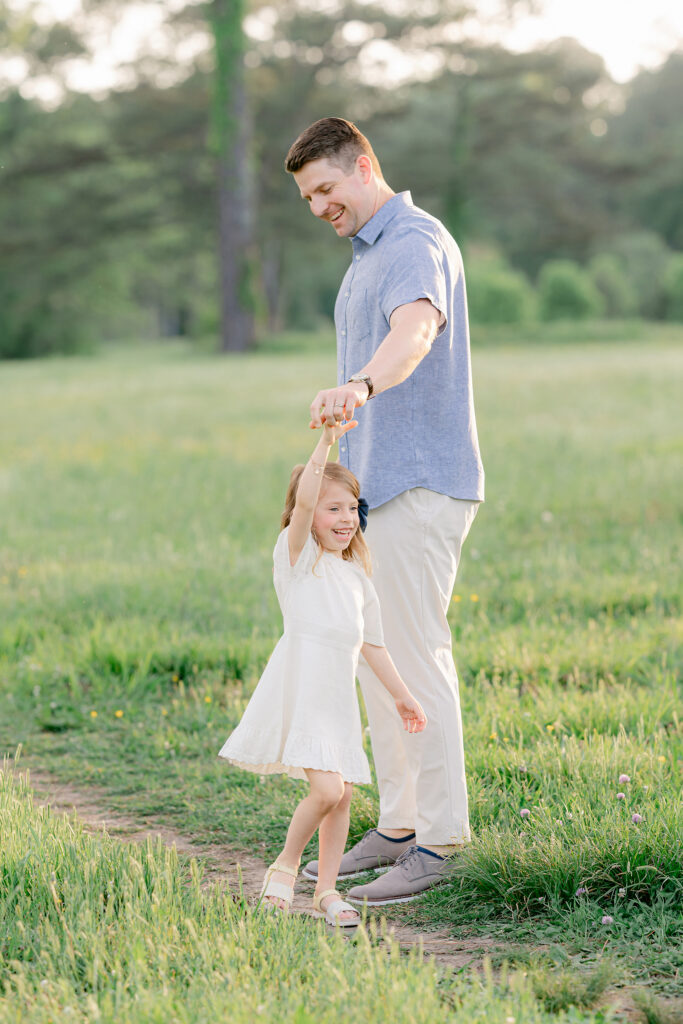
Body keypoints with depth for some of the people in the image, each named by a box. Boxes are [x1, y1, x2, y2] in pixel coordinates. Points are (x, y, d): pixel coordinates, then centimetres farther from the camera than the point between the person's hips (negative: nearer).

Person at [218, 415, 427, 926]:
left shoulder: (358, 577, 19)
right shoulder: (297, 554, -1)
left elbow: (371, 641, 25)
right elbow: (303, 501, -19)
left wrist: (400, 693, 26)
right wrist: (326, 443, -24)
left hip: (339, 697, 7)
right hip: (299, 688, -7)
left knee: (342, 795, 5)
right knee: (327, 788, -17)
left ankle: (326, 889, 17)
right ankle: (286, 866, 4)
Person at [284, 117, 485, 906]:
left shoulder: (416, 242, -13)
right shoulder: (368, 254, 20)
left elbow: (414, 333, -35)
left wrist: (358, 386, -55)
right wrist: (341, 475, 27)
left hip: (419, 484, -10)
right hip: (377, 484, 10)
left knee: (415, 656, -9)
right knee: (373, 660, 12)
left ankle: (441, 839, -4)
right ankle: (398, 826, 19)